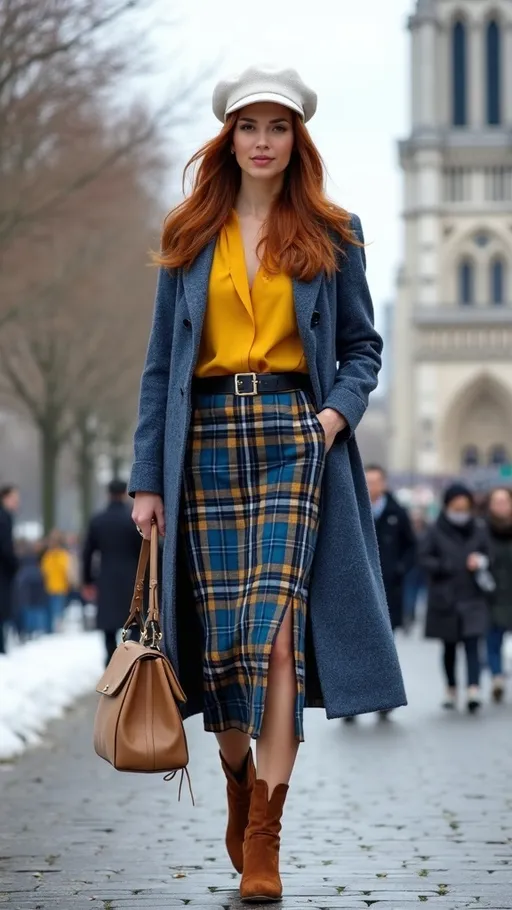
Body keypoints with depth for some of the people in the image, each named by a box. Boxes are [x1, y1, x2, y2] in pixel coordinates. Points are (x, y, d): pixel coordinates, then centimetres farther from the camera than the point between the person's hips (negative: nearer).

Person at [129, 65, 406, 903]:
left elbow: (363, 346, 12)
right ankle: (239, 784, 29)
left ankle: (263, 840, -14)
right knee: (219, 632, 3)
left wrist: (339, 411, -9)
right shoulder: (189, 238, 11)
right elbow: (163, 362, 9)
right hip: (207, 438, 2)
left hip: (293, 435, -2)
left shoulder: (332, 235, 8)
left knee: (276, 628, -13)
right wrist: (148, 478, 4)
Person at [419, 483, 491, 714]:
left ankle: (474, 690, -22)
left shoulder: (479, 529, 0)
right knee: (449, 646, 12)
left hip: (473, 597, 0)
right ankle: (451, 690, 26)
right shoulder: (436, 531, -5)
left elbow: (489, 555, 8)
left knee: (472, 643, -12)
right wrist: (444, 567, -18)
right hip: (445, 598, 0)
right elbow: (424, 557, -3)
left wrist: (481, 561, -13)